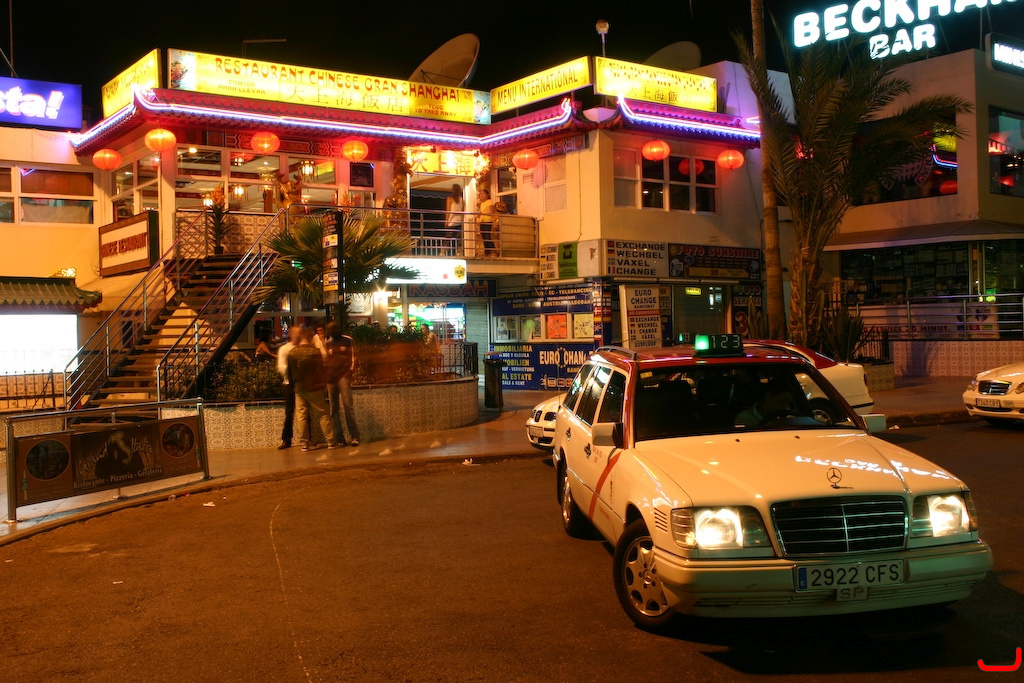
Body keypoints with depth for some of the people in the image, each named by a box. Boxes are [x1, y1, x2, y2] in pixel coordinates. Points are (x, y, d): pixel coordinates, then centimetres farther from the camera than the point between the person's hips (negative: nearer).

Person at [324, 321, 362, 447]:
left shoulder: (348, 340, 6)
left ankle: (354, 436, -9)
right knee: (334, 409, 2)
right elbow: (324, 361, 15)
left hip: (344, 377, -4)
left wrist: (349, 373, -5)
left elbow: (353, 357, 3)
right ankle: (339, 438, 5)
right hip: (330, 379, 4)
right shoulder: (327, 344, 15)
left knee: (348, 406, -12)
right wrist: (325, 377, 5)